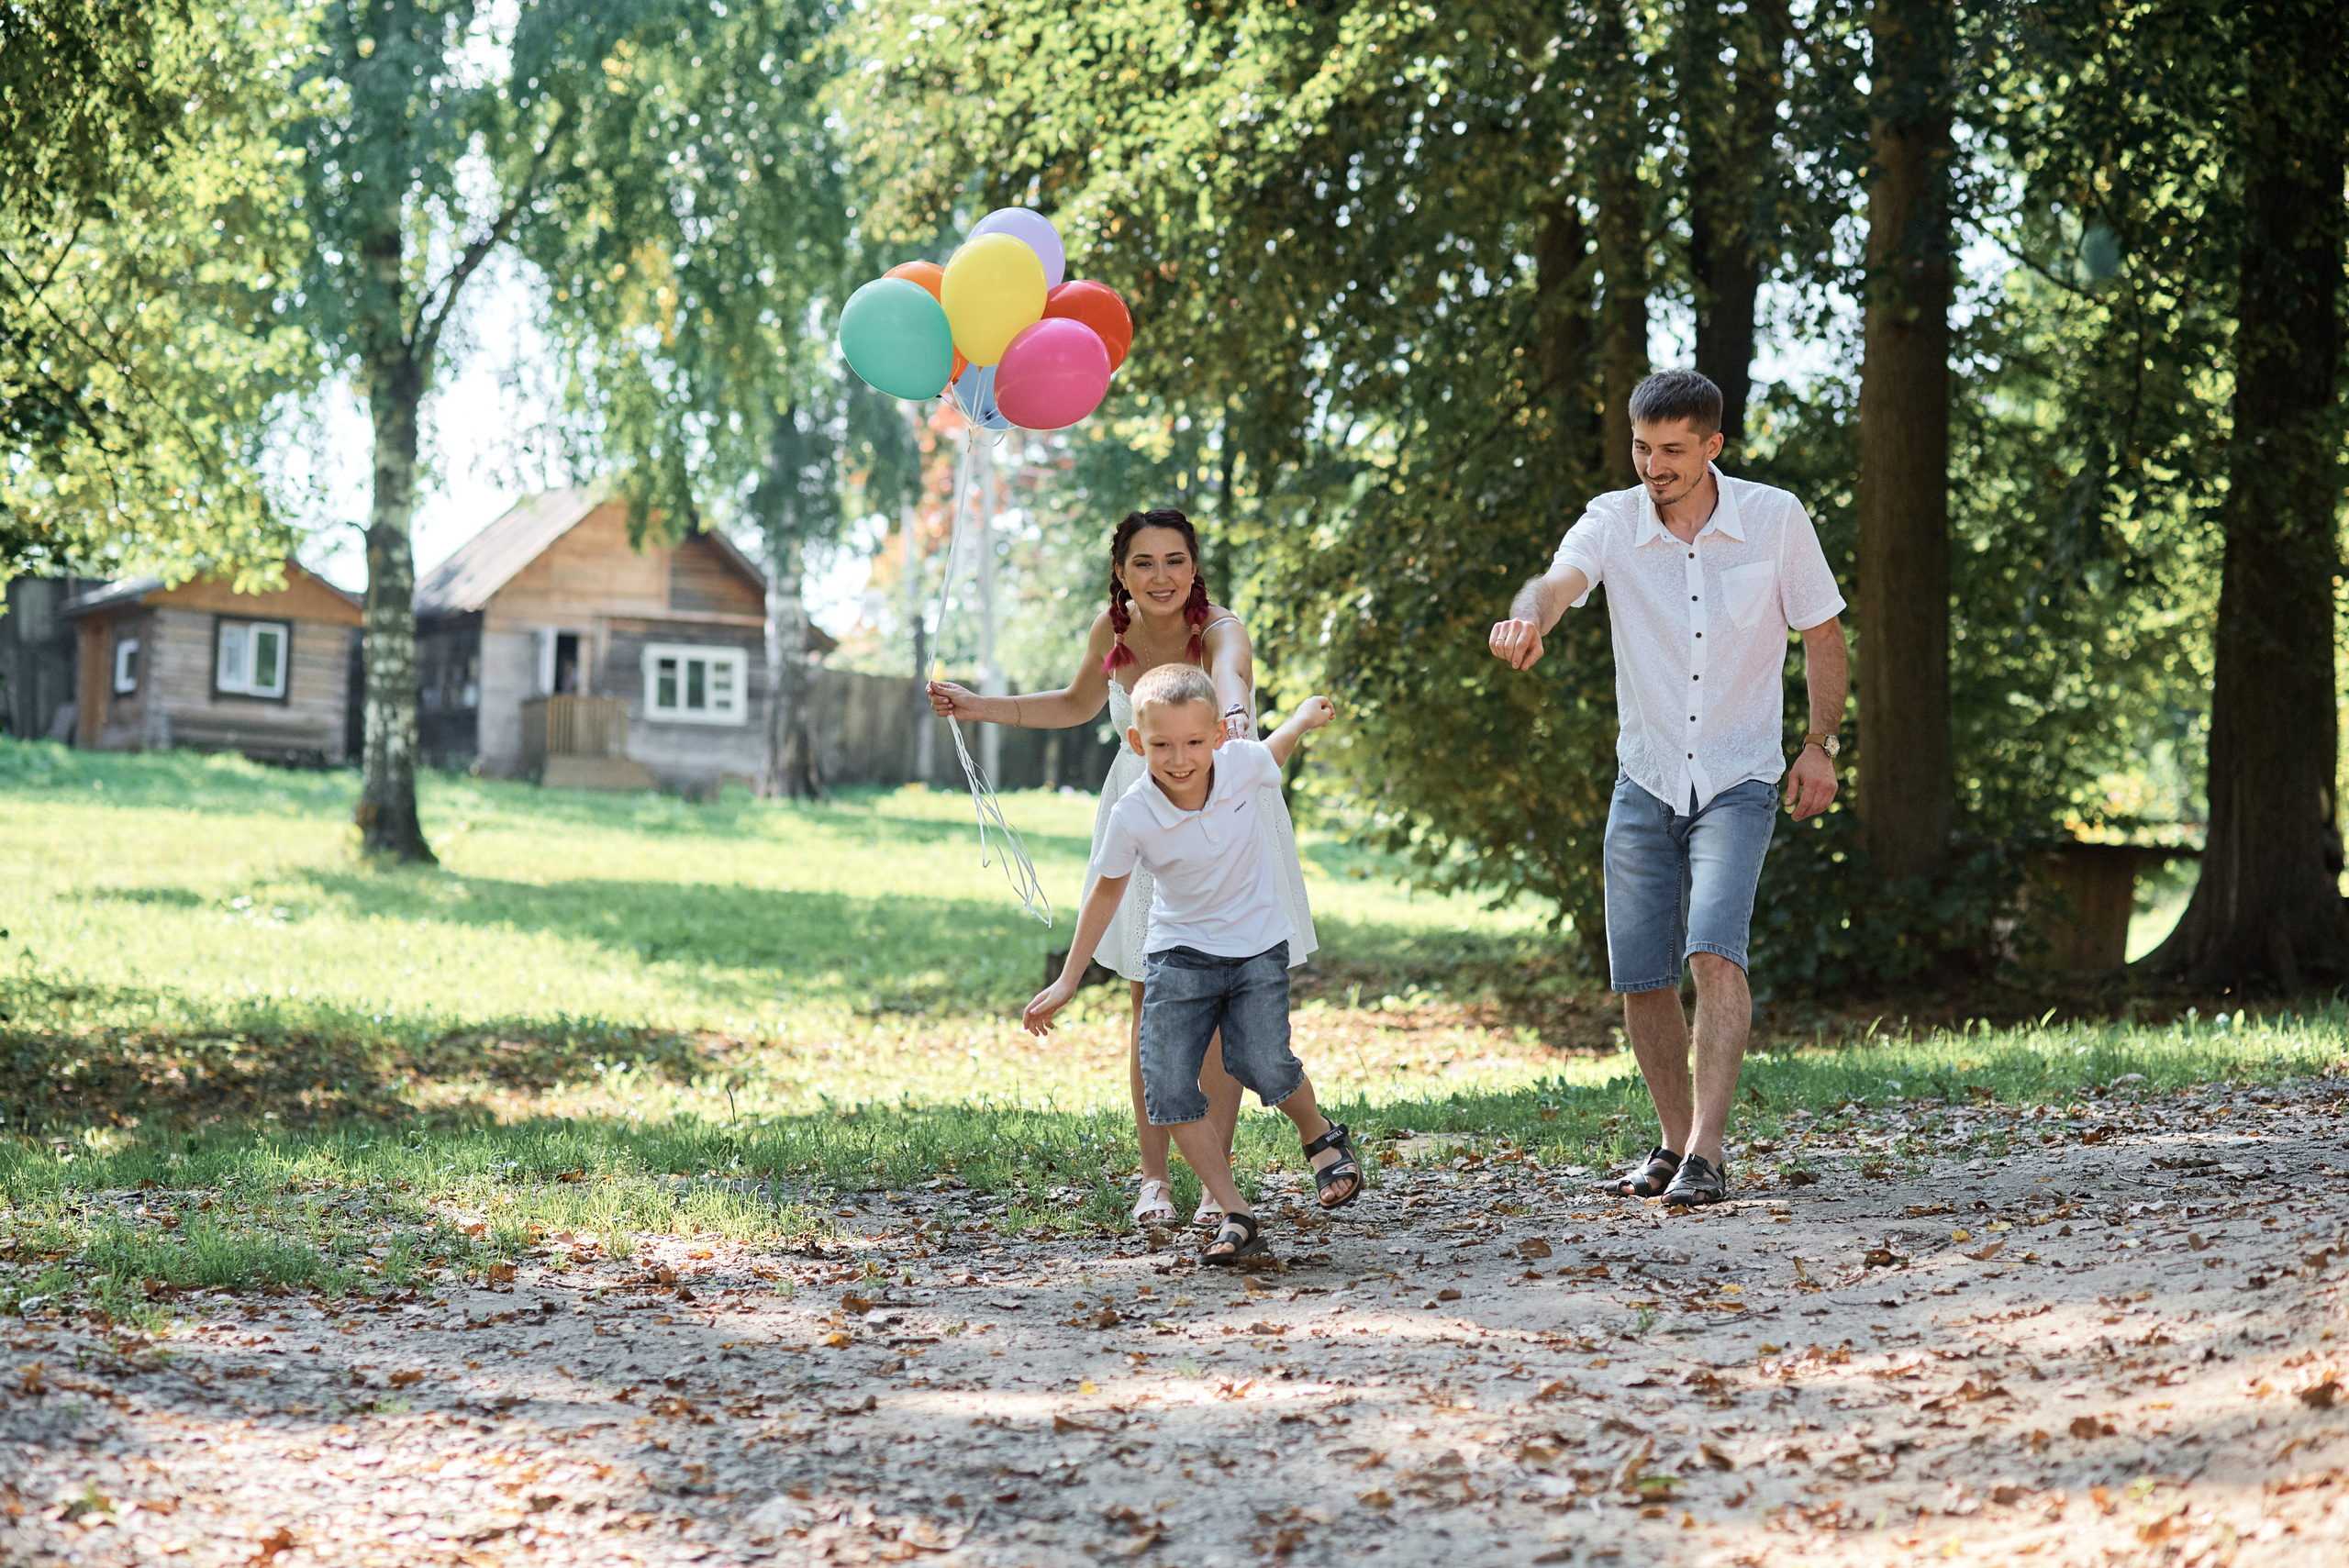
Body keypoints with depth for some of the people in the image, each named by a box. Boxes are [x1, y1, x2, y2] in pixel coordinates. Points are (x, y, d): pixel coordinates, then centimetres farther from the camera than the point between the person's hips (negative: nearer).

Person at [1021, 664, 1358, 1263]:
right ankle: (1235, 1214, -5)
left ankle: (1321, 1135, 16)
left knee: (1264, 1065, -17)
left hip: (1257, 944, 0)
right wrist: (1068, 980, 2)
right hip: (1180, 952, 0)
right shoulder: (1132, 815, -21)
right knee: (1167, 1085, -12)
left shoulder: (1245, 764, -19)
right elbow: (1108, 889, -3)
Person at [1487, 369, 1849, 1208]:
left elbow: (1823, 633, 5)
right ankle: (1675, 1144, 23)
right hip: (1645, 782, 3)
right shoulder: (1612, 520, -5)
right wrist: (1527, 617, -49)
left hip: (1738, 781, -3)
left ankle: (1705, 1156, -24)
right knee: (1641, 980, 5)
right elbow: (1560, 580, -26)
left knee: (1715, 951, -22)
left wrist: (1820, 744, -2)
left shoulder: (1775, 518, -6)